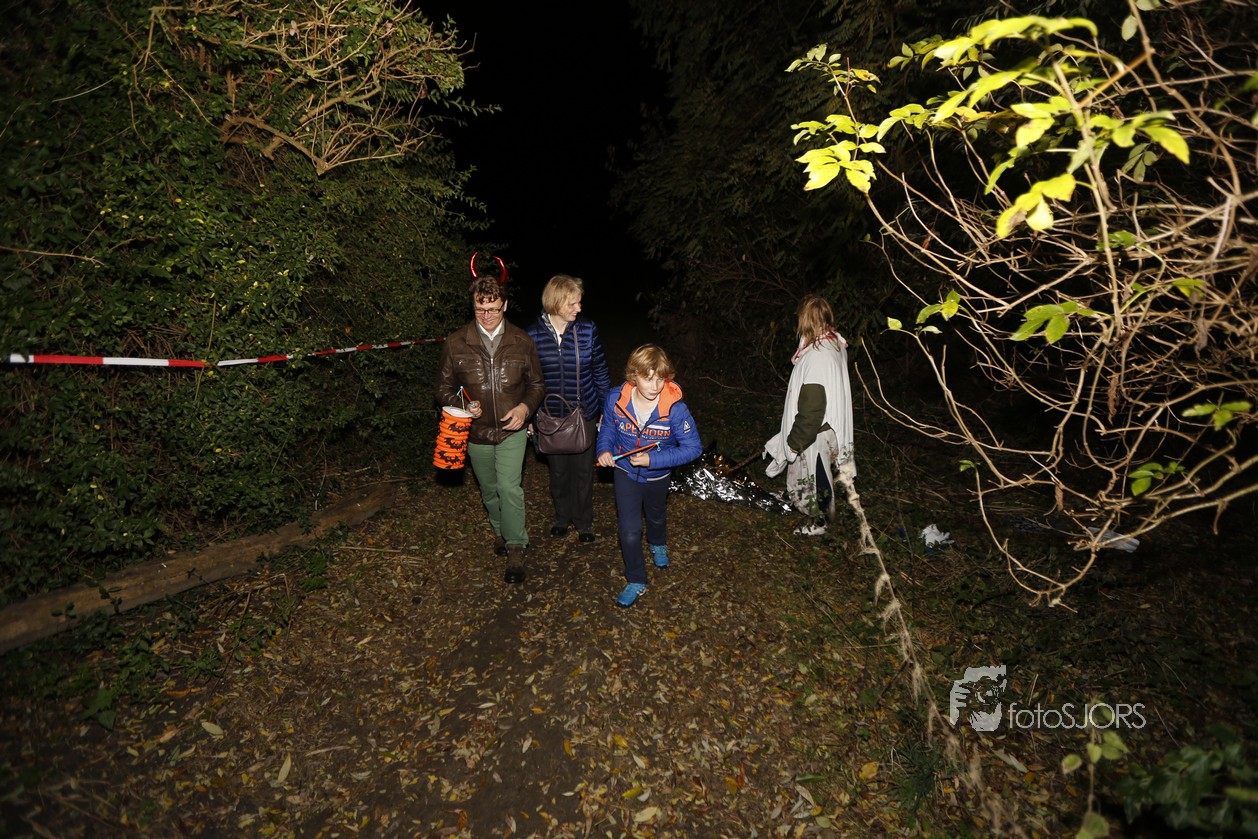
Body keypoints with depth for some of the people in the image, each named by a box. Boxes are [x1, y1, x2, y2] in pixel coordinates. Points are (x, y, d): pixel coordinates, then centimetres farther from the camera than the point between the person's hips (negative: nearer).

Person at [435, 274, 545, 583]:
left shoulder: (522, 341, -5)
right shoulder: (455, 342, -8)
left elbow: (537, 384, 5)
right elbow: (443, 387, 0)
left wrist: (525, 407, -15)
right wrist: (462, 405, -20)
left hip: (512, 429, -1)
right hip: (476, 431, 2)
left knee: (509, 487, -14)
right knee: (489, 490, 18)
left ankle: (516, 548, 4)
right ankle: (500, 530, 46)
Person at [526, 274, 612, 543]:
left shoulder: (587, 329, -9)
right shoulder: (534, 334, -8)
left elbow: (600, 370, -1)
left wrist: (606, 408, 1)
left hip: (584, 413, 0)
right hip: (551, 415, 1)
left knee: (583, 469, 12)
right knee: (558, 470, 16)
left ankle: (583, 521, 33)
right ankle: (562, 517, 39)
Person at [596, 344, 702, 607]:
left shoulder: (675, 409, -33)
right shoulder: (615, 400, -25)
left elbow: (693, 447, -27)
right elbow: (608, 428, -4)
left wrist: (653, 460, -33)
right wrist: (604, 450, -24)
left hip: (658, 475, 0)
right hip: (626, 472, 0)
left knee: (656, 516, 28)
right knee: (630, 531, -5)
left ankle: (658, 545, 64)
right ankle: (636, 581, 19)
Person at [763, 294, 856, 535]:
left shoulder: (817, 356, -29)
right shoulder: (834, 346, 2)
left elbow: (812, 409, -28)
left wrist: (796, 441, -17)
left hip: (814, 434, -9)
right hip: (826, 427, 9)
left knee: (815, 477, 12)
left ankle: (819, 522, 33)